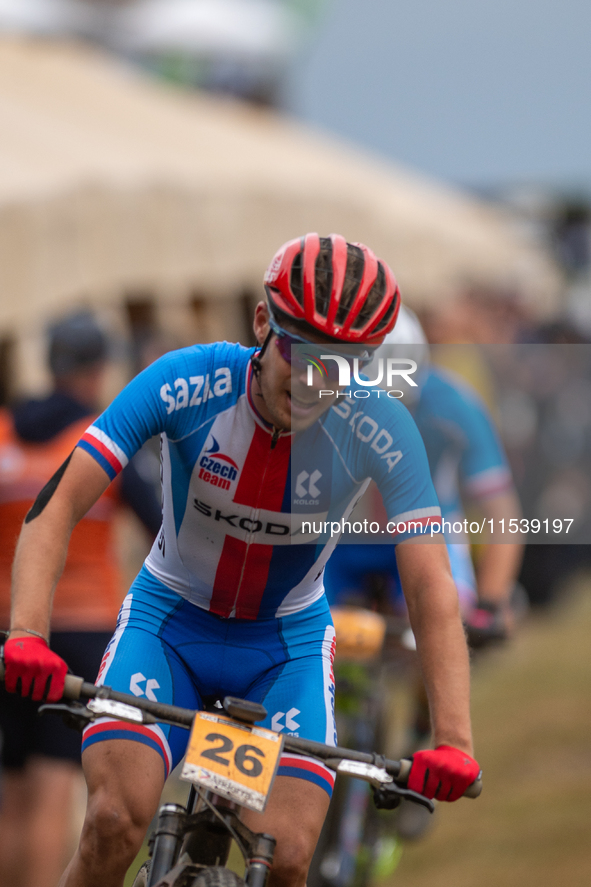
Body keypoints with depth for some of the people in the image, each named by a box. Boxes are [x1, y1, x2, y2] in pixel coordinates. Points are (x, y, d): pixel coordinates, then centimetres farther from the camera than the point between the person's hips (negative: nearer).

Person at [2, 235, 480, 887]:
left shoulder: (381, 430, -23)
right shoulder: (185, 383, -25)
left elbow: (431, 590, -23)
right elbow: (56, 506, -27)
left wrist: (453, 740, -35)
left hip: (288, 641, 1)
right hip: (169, 618, -1)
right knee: (116, 822, -25)